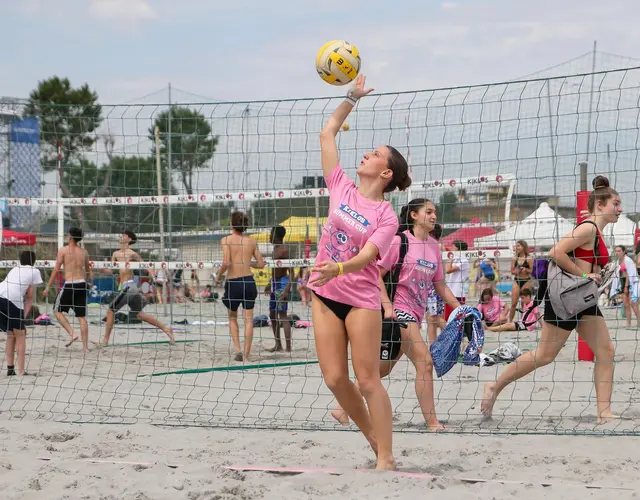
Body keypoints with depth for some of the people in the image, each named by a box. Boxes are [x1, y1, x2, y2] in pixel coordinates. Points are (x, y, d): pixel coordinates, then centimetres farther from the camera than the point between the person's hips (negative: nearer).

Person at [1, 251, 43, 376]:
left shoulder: (14, 269, 32)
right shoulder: (34, 272, 17)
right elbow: (29, 298, 11)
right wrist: (23, 317, 10)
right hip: (13, 300, -5)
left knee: (11, 334, 20)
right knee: (20, 336, 8)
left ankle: (10, 368, 17)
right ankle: (21, 371, 2)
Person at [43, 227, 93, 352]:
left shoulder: (63, 250, -4)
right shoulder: (84, 252, 10)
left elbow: (56, 270, -5)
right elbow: (89, 271, 17)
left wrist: (48, 287, -1)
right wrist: (91, 284, 32)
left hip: (69, 285, -5)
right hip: (82, 284, 5)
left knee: (58, 311, 12)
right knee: (82, 317, 8)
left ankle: (72, 333, -5)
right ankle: (85, 346, 5)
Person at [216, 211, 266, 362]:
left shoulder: (226, 240, -5)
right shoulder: (251, 242, 6)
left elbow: (226, 262, -17)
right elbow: (261, 264, 8)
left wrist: (218, 276, -1)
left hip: (233, 282, -2)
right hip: (249, 281, 2)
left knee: (232, 317, 19)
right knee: (248, 320, 4)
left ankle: (237, 348, 4)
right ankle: (246, 355, 2)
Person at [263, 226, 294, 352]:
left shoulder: (284, 250, -15)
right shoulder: (276, 249, 14)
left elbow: (291, 272, -19)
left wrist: (286, 289, -26)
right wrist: (270, 284, 28)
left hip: (282, 284, -10)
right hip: (275, 284, 10)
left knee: (282, 315, -12)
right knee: (272, 314, 13)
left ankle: (288, 347, -13)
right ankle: (278, 345, 21)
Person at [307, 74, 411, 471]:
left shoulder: (386, 217, -9)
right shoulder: (342, 188, 4)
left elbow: (365, 256, -24)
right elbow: (327, 133, 9)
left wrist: (337, 269, -43)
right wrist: (352, 98, 11)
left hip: (361, 298, -5)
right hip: (326, 294, 5)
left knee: (368, 379, -7)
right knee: (334, 378, 1)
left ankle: (386, 458, -4)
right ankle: (372, 435, 20)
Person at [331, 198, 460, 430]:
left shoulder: (434, 246, 12)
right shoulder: (400, 241, -8)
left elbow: (440, 286, 17)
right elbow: (377, 274, -10)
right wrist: (387, 305, -20)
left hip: (415, 315, 8)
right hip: (398, 310, -8)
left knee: (383, 368, 14)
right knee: (425, 362, -16)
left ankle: (343, 410, 24)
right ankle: (432, 423, -14)